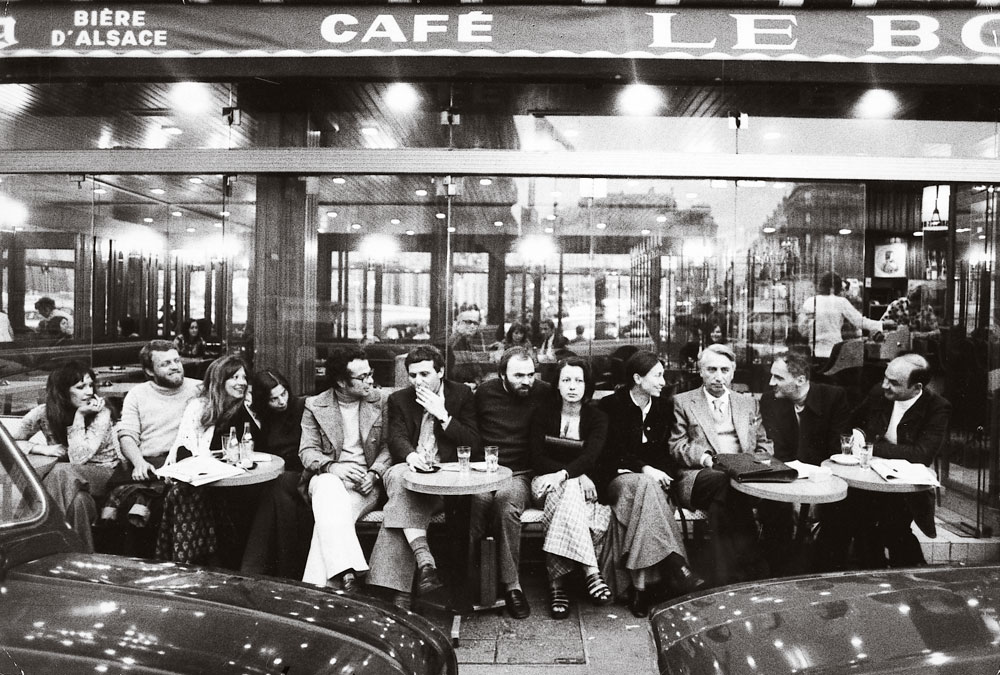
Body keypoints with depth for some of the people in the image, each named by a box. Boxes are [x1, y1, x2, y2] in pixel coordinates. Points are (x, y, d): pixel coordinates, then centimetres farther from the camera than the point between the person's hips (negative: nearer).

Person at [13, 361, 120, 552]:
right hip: (63, 478, 2)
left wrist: (79, 416, -25)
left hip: (102, 474, -1)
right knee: (77, 499, -36)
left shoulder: (101, 414, -15)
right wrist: (41, 448, -13)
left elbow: (78, 458, -25)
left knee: (62, 473, -35)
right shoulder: (44, 413, -5)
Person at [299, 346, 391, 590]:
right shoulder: (315, 406, 6)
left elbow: (389, 446, 6)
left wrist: (374, 473, -13)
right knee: (328, 488, -38)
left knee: (330, 511, -32)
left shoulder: (380, 401, 8)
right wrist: (332, 467, -20)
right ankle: (346, 573, -47)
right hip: (327, 477, 0)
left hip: (366, 482, 0)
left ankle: (317, 586, -32)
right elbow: (307, 451, 1)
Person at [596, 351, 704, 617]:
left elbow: (666, 452, 14)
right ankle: (676, 568, -43)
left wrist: (661, 473, -8)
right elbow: (611, 453, -7)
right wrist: (643, 469, -21)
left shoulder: (665, 407, 13)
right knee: (644, 486, -37)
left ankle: (641, 587, -37)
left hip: (652, 477, 3)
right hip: (618, 478, -3)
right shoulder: (611, 405, 0)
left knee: (645, 495, -33)